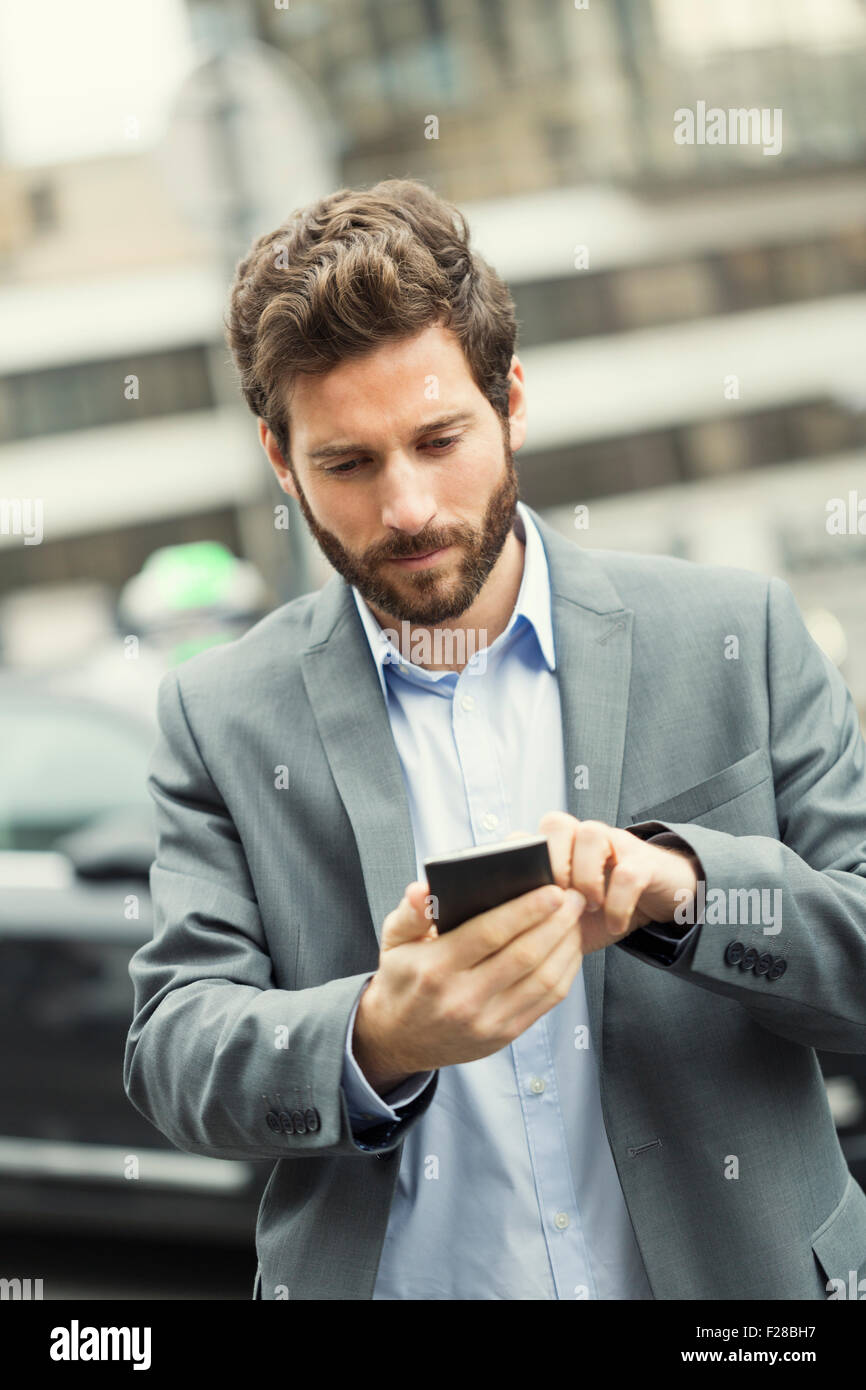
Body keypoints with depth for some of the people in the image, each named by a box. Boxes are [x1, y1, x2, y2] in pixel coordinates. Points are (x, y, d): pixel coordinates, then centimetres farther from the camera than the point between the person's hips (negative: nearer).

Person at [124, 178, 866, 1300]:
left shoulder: (738, 638, 1)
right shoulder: (222, 717, 2)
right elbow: (172, 1054, -3)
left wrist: (682, 882, -17)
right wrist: (376, 1045, -21)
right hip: (392, 1273, 1)